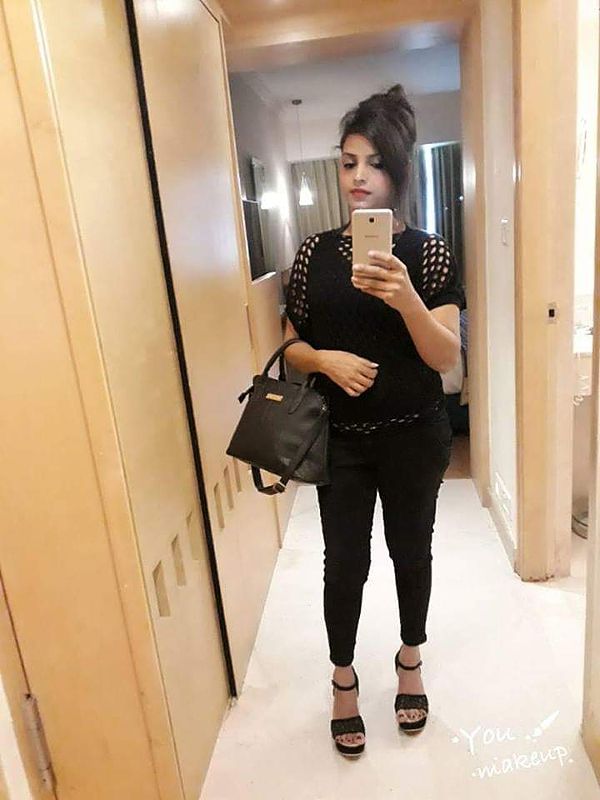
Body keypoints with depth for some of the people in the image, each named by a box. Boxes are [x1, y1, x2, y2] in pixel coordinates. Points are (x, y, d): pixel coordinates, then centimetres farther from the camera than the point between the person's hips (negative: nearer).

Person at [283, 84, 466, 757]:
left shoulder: (429, 253, -6)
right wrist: (327, 359, -18)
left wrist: (406, 299, -31)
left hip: (414, 437, 0)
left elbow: (447, 357, -13)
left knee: (410, 551, 16)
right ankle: (343, 678, 34)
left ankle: (410, 661, 43)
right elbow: (292, 346, 4)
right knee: (345, 560, 9)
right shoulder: (316, 251, 0)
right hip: (340, 437, 1)